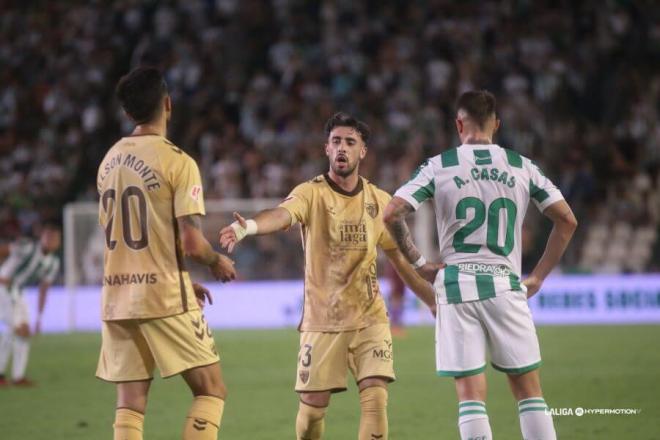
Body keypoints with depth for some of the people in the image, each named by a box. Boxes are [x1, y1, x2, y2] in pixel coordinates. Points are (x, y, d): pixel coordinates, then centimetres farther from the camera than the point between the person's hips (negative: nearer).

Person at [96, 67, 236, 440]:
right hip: (165, 300, -6)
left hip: (117, 299, 6)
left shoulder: (110, 161, 11)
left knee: (130, 403, 6)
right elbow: (191, 244, -16)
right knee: (211, 390, 4)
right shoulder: (177, 162, -11)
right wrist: (218, 263, 6)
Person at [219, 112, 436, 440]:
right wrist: (249, 226, -52)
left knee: (375, 398, -11)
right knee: (312, 407, 1)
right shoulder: (311, 193, -7)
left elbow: (401, 259, 15)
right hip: (321, 320, -2)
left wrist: (436, 302, 15)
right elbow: (282, 215, -30)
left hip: (369, 318, 2)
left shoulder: (379, 201, 4)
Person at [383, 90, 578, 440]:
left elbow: (392, 215, -6)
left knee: (471, 393, 0)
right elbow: (567, 220, 7)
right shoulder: (522, 168, 7)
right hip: (505, 285, 1)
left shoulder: (438, 167, 1)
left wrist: (418, 263, 5)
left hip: (457, 284, -1)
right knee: (528, 389, 9)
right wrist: (538, 276, 12)